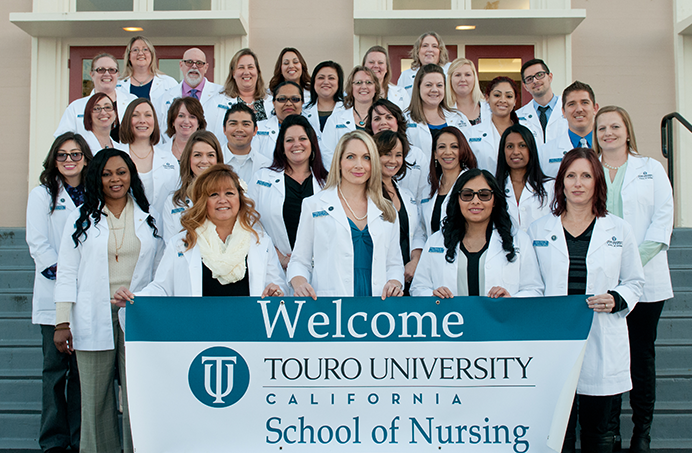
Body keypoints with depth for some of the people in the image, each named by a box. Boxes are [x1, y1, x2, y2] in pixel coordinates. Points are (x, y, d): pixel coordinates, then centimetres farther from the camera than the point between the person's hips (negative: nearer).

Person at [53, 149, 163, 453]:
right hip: (95, 319, 0)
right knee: (95, 399, 4)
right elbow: (67, 273, 6)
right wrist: (62, 322, -2)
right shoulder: (82, 218, 9)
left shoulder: (149, 217, 11)